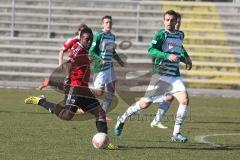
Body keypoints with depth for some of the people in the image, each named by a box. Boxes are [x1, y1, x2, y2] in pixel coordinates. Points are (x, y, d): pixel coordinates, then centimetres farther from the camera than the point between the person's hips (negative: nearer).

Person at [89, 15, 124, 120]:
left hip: (110, 66, 8)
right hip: (100, 67, -8)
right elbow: (91, 52, -14)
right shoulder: (99, 35, -12)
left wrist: (118, 60, 18)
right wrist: (100, 60, -24)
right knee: (99, 91, -8)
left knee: (111, 90, 5)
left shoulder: (112, 36, 12)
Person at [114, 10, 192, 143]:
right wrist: (167, 56, -29)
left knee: (184, 99, -15)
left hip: (175, 76, 6)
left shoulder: (180, 35, 13)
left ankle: (176, 134, -7)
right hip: (160, 74, -6)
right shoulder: (162, 34, -8)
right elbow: (151, 50, -21)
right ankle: (122, 119, 21)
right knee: (145, 103, -4)